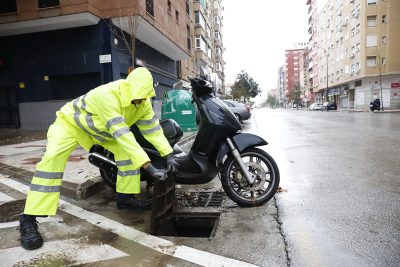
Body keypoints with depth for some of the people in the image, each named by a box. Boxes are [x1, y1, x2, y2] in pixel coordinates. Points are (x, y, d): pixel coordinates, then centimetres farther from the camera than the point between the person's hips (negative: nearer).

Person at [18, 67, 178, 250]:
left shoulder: (144, 102, -19)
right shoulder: (107, 95, -43)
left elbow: (153, 129, -13)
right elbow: (122, 135, -48)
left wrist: (169, 155, -20)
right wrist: (149, 167, -50)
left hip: (101, 130, 6)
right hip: (71, 121, -6)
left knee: (128, 149, -10)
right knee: (53, 157, -29)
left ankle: (125, 198, 3)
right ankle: (28, 220, -21)